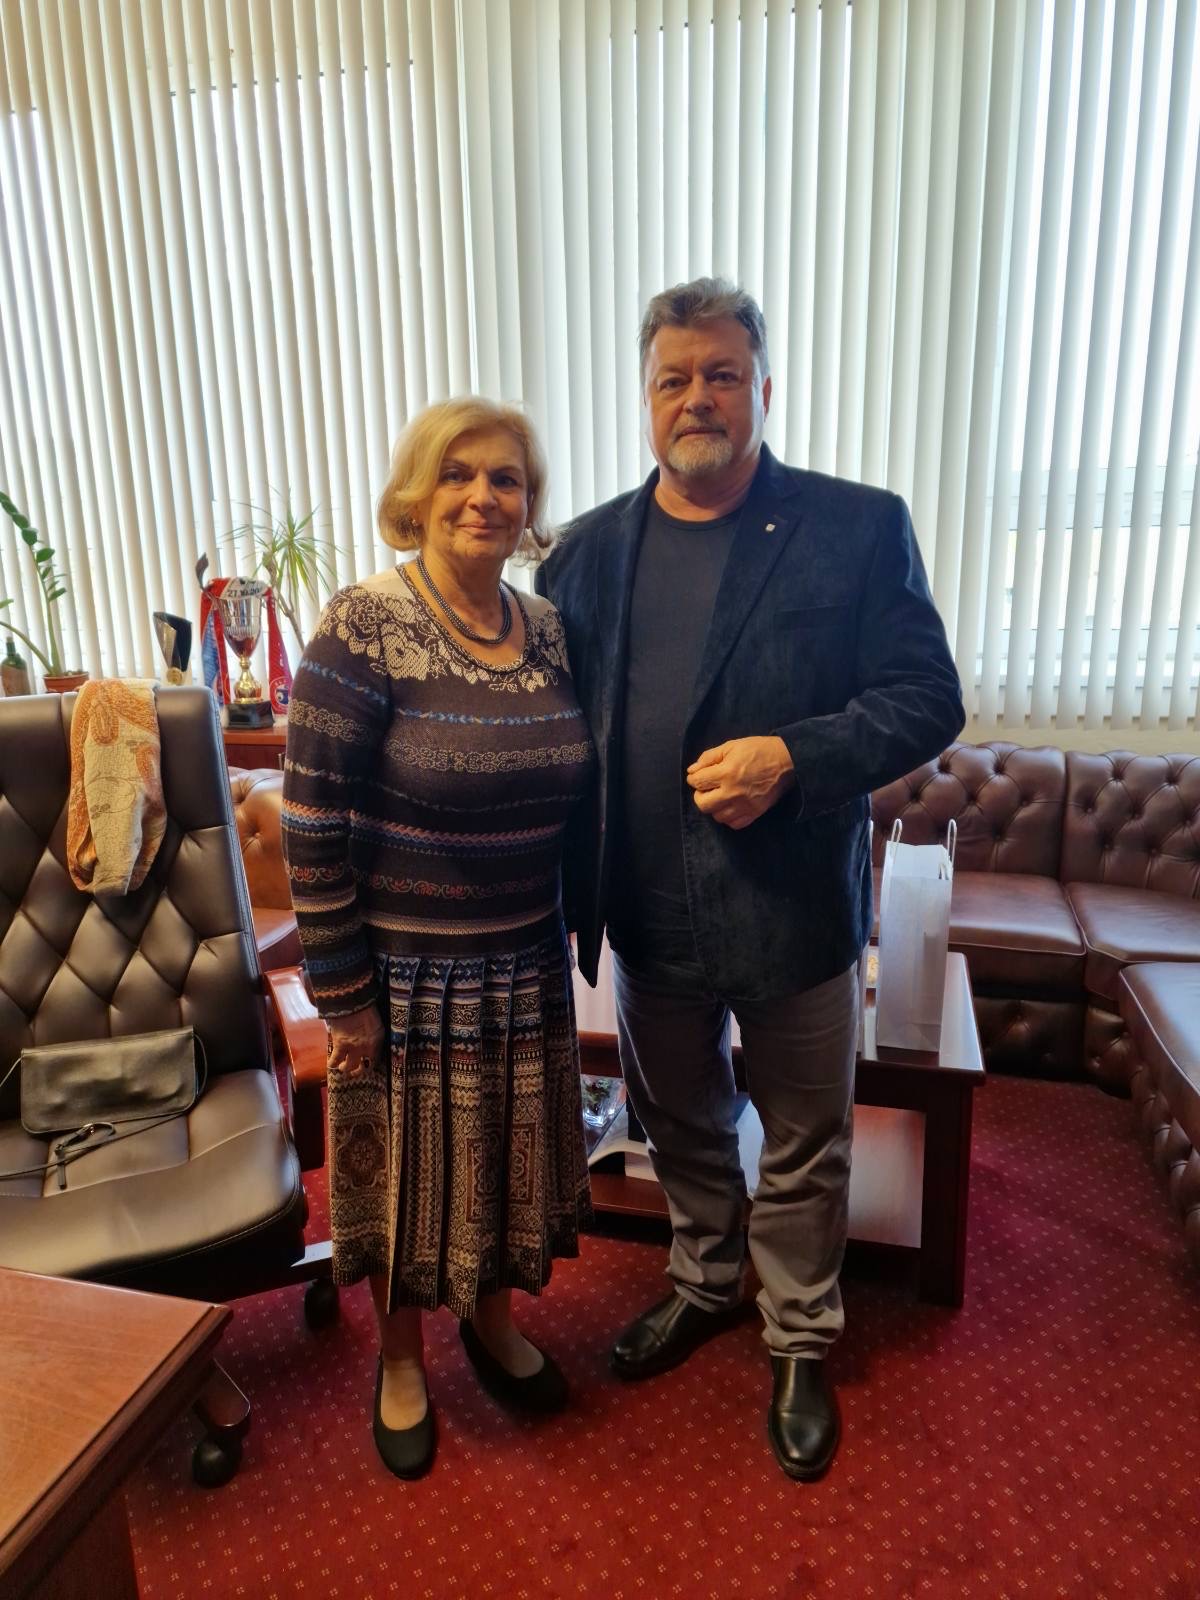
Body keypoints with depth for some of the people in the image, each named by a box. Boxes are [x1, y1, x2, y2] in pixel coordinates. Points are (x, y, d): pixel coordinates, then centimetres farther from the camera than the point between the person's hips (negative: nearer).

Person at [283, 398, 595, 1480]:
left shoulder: (550, 630, 0)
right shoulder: (363, 629, -17)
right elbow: (311, 825, -16)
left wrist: (575, 928, 9)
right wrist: (342, 991, -13)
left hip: (526, 962, 5)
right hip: (407, 970, -5)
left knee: (512, 1151, 21)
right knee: (407, 1165, 16)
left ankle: (493, 1321, 50)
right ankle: (401, 1361, 44)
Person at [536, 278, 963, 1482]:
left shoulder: (858, 528, -7)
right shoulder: (589, 549, 3)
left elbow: (927, 699, -9)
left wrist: (795, 757, -25)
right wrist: (567, 895, 0)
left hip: (794, 911, -3)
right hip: (649, 916, 4)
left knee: (803, 1149, 16)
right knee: (681, 1127, 24)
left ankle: (800, 1344, 42)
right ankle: (703, 1282, 51)